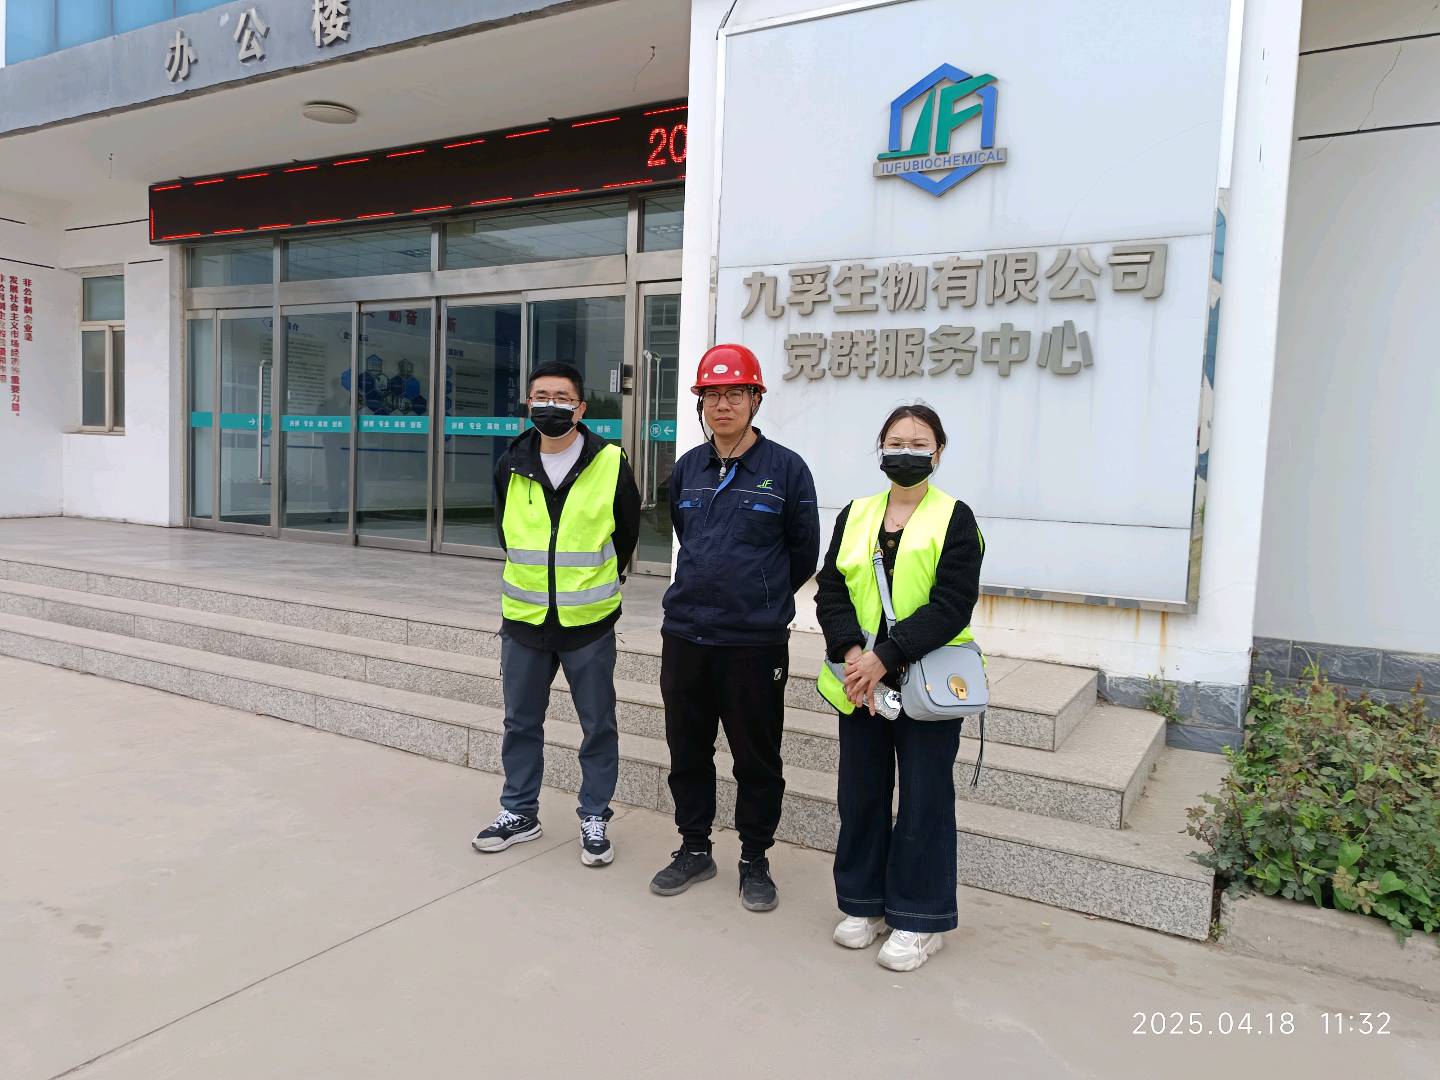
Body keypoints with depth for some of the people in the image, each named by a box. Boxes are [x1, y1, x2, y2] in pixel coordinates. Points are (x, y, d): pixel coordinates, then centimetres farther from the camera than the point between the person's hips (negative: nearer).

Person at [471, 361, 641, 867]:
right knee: (520, 722, 14)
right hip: (523, 619, 3)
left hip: (589, 622, -3)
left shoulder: (610, 465, -8)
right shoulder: (510, 467, 1)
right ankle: (519, 811, 30)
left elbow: (627, 532, 7)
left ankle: (595, 818, 22)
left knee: (598, 725, 7)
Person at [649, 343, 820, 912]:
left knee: (756, 758, 8)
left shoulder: (785, 468, -6)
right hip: (684, 635, 4)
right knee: (687, 751, 14)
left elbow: (805, 551, 2)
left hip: (756, 641, -4)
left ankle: (755, 860, 25)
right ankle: (694, 849, 32)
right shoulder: (687, 469, 7)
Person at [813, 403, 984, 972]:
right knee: (860, 792, 12)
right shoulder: (855, 515, 9)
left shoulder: (954, 519, -4)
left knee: (924, 798, 5)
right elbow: (831, 592, 2)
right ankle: (863, 903, 30)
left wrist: (884, 657, -20)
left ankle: (919, 918, 21)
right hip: (859, 682, 4)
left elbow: (951, 606, -13)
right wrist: (852, 654, -14)